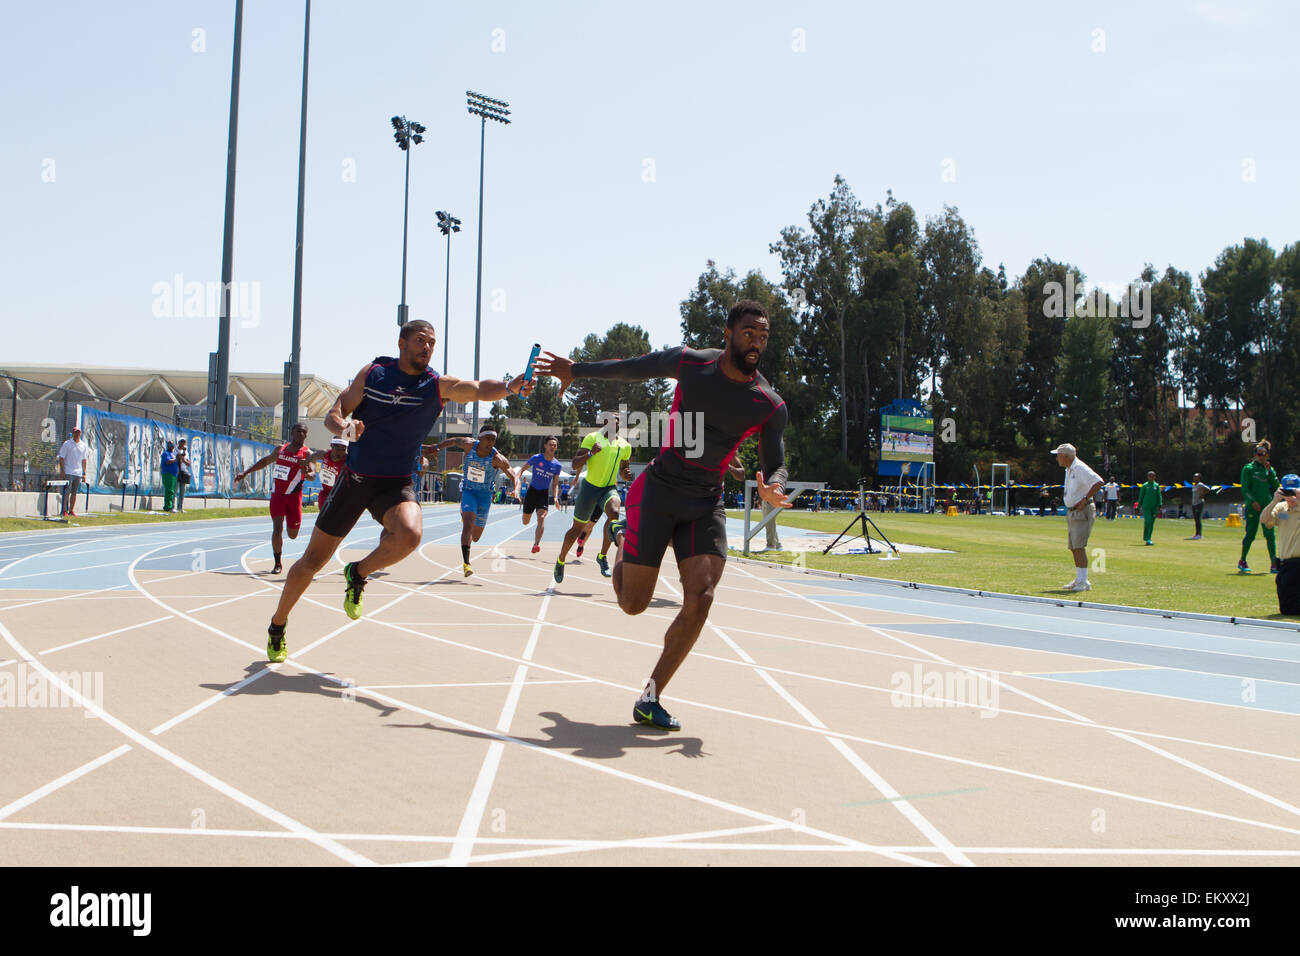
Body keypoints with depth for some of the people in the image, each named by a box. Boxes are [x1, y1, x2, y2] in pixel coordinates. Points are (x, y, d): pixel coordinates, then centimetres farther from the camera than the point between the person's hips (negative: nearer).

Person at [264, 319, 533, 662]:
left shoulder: (439, 386, -5)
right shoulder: (372, 373, -1)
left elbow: (479, 389, -23)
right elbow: (333, 415, 1)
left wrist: (509, 387, -44)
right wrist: (344, 426, -23)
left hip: (396, 484, 0)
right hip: (354, 479, 1)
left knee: (410, 534, -33)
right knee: (313, 560, 5)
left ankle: (358, 574, -2)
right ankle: (277, 626, 30)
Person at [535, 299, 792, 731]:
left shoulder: (770, 407, -7)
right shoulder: (689, 362, -8)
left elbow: (775, 465, -1)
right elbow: (633, 368, 8)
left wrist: (772, 487, -24)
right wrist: (576, 369, 13)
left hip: (707, 505, 1)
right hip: (657, 492, -1)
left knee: (700, 598, -18)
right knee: (633, 603, 1)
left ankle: (650, 698, -6)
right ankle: (623, 535, 36)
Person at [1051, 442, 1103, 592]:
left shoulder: (1080, 468, -14)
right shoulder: (1068, 470, 17)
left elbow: (1098, 482, -22)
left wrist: (1085, 499, -22)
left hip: (1082, 512, -10)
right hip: (1072, 512, 10)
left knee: (1079, 546, -14)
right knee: (1073, 547, 10)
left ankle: (1084, 582, -12)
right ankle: (1079, 580, 18)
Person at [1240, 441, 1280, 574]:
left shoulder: (1270, 469, 15)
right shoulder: (1248, 468, 3)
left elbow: (1276, 485, 3)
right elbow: (1244, 488, -3)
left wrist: (1270, 471, -4)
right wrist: (1252, 501, -14)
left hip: (1267, 506, 3)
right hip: (1252, 507, -3)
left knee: (1270, 535, -4)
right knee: (1250, 534, 0)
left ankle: (1274, 563, -5)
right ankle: (1242, 561, 15)